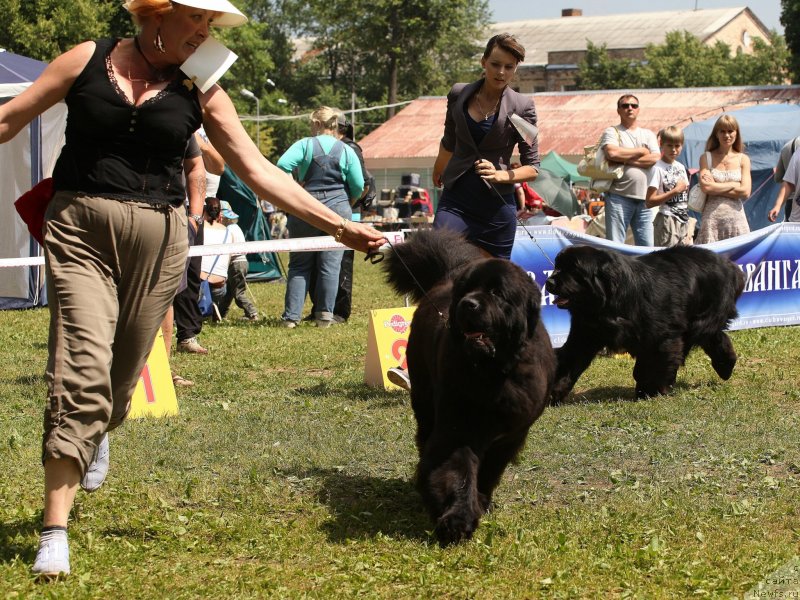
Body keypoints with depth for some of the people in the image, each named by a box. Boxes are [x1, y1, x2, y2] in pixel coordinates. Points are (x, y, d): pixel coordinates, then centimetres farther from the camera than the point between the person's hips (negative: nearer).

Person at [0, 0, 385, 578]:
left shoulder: (200, 92, 7)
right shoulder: (88, 60, 3)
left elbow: (259, 171, 6)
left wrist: (338, 225, 0)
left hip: (156, 237, 2)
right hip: (79, 230, -2)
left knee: (121, 375, 8)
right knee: (83, 370, -15)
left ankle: (96, 438, 47)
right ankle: (55, 531, -12)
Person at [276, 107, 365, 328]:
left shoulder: (304, 145, -1)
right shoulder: (347, 151, 4)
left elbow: (282, 166, -16)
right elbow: (359, 187, 1)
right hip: (338, 210, 1)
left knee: (299, 265, 5)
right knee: (330, 265, 4)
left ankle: (291, 316, 1)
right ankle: (325, 315, 3)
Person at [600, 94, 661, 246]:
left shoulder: (648, 134, 19)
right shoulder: (611, 132, 8)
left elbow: (656, 158, 2)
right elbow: (612, 153, -14)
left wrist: (626, 160, -6)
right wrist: (640, 151, -1)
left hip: (644, 198, 4)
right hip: (619, 196, -4)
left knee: (647, 245, 0)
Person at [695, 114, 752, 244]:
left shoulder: (743, 159, 9)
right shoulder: (706, 158, 6)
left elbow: (745, 192, -2)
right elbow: (706, 187, -8)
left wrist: (716, 188, -5)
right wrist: (734, 185, -2)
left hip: (735, 217, 1)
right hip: (712, 217, -1)